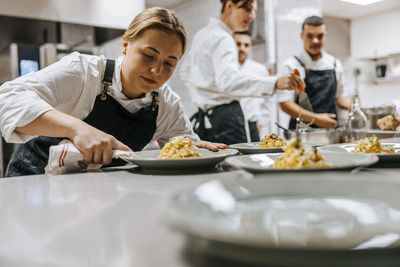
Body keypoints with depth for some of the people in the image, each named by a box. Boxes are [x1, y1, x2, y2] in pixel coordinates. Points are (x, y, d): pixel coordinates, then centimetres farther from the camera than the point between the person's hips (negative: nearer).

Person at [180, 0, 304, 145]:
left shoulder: (202, 34, 16)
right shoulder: (222, 39, -14)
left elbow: (185, 71, 27)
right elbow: (227, 80, -33)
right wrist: (276, 83, -43)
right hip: (225, 118, -10)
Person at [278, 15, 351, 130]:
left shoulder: (335, 64, 14)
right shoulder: (291, 65, -3)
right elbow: (285, 103, -9)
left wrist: (352, 106, 4)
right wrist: (315, 118, -16)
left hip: (330, 128, 5)